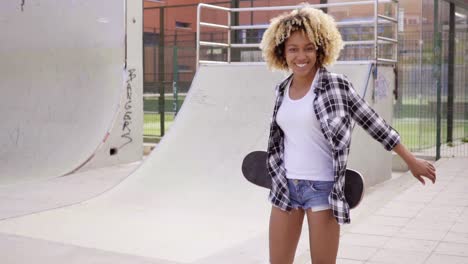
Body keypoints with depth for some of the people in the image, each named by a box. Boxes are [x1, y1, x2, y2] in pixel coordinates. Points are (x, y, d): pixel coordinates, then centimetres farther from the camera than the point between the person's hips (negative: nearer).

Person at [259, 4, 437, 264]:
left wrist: (411, 160, -1)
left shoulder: (334, 84, -9)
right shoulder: (282, 89, 6)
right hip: (285, 187, 5)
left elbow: (373, 123, -5)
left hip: (322, 188, -5)